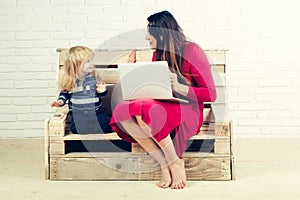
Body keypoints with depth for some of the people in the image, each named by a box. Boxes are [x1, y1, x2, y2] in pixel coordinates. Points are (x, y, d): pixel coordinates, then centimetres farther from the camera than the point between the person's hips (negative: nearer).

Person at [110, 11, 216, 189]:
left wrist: (179, 87, -21)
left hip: (188, 112, -7)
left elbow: (211, 94, -10)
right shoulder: (158, 54, 14)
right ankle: (165, 165, -19)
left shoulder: (191, 51, -6)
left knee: (145, 112, -34)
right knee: (122, 111, -21)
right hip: (162, 108, 7)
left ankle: (176, 162, -14)